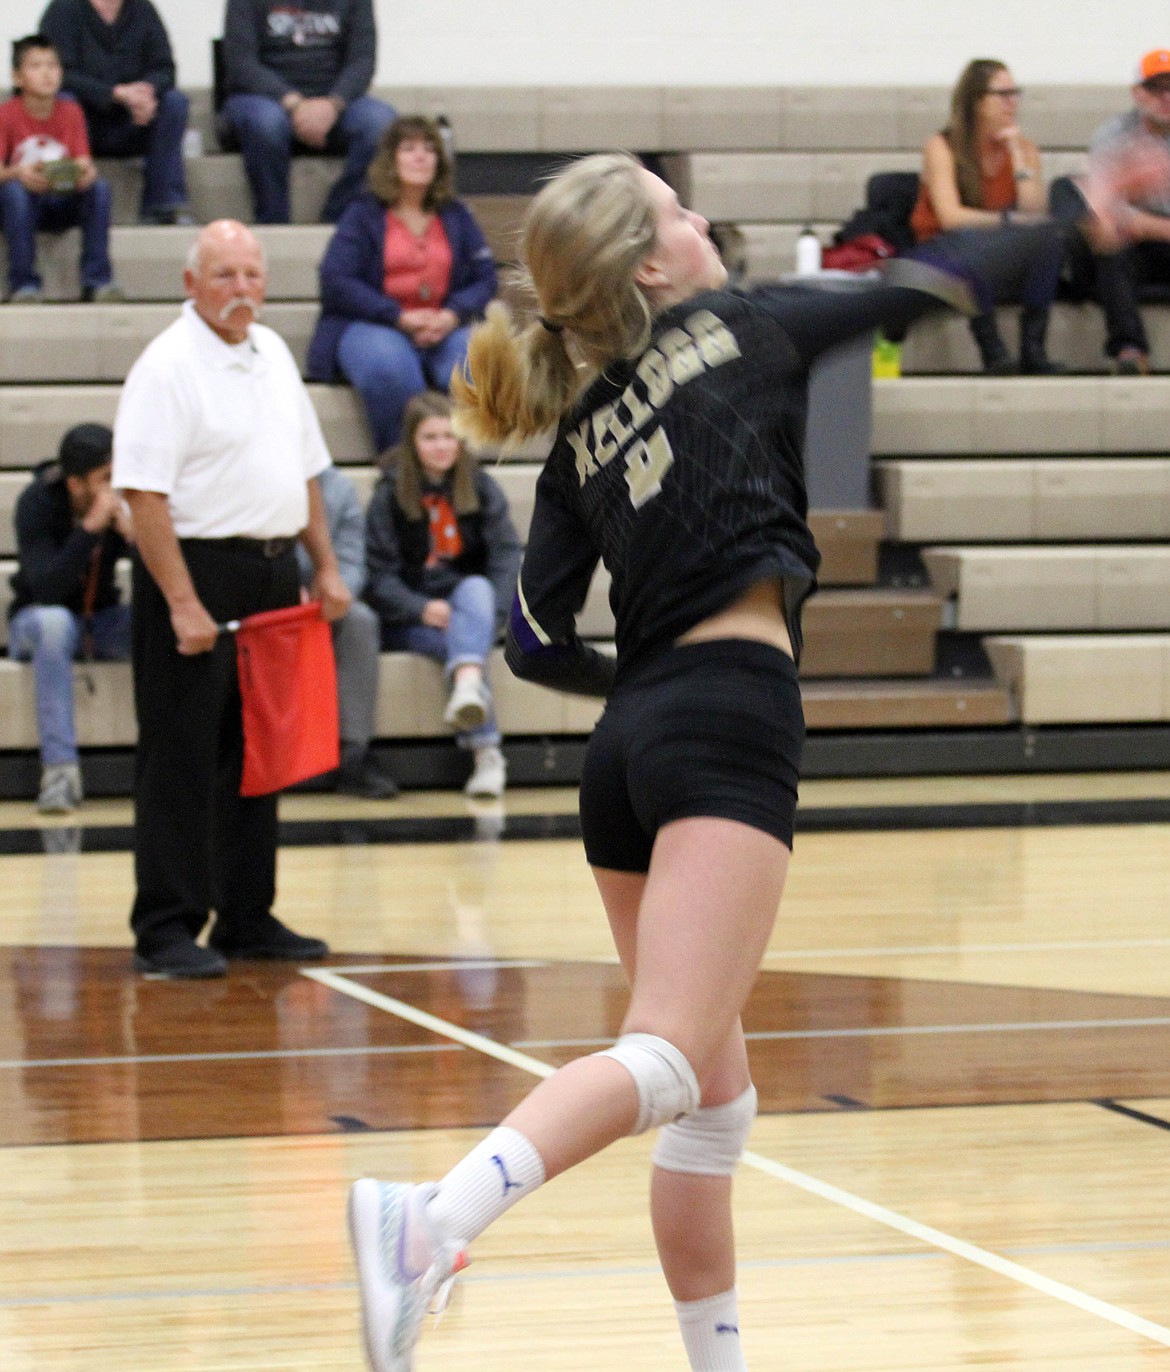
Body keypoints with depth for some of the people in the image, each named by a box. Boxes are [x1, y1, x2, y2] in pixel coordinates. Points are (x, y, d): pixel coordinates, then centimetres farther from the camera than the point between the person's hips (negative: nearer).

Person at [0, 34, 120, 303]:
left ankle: (97, 279, -23)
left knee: (100, 188, -25)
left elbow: (84, 163, -5)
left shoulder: (71, 112, 2)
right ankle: (23, 283, -29)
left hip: (62, 205, 2)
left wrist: (86, 172, -31)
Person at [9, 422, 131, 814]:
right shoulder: (37, 502, -19)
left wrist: (135, 536, -33)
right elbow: (45, 589, -31)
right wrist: (90, 528, -38)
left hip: (103, 620, 3)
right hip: (37, 619, -3)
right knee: (54, 623, -38)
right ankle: (60, 769, -40)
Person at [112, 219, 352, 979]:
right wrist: (182, 604, -21)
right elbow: (146, 495, -18)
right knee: (182, 759, -5)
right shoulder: (167, 367, -12)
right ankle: (167, 928, -1)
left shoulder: (272, 353, 13)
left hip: (273, 576, 8)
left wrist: (326, 565, 15)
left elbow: (304, 470, 22)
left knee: (256, 752, 12)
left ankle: (248, 916, 20)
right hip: (199, 568, -8)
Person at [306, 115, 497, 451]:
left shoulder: (455, 216, 18)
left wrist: (452, 315, -12)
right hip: (369, 326, -3)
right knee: (389, 366, -39)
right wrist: (401, 318, -14)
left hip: (441, 328, 3)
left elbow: (484, 278, 11)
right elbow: (336, 281, -5)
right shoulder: (364, 214, 6)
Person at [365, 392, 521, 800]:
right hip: (409, 620, -1)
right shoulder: (390, 495, 0)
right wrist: (422, 610, -22)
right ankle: (485, 752, -43)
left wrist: (489, 610, -20)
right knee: (454, 643, -33)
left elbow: (507, 556, -3)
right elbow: (378, 573, -6)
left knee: (475, 588, -33)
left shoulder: (481, 488, 5)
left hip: (474, 599, 1)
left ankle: (467, 688, -61)